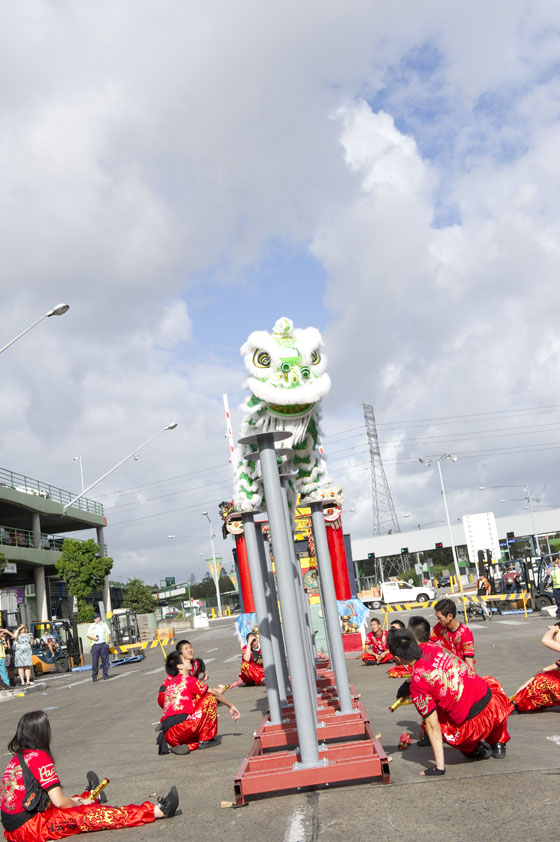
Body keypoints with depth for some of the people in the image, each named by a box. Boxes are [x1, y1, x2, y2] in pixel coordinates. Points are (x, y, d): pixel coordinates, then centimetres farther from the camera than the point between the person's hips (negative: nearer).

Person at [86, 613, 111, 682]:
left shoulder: (104, 625, 13)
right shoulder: (92, 626, 13)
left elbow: (108, 634, 14)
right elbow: (88, 635, 10)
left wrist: (108, 641, 1)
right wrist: (93, 638, -9)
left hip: (104, 644, 0)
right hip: (95, 645, 0)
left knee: (105, 660, 0)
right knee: (94, 661, -4)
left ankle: (105, 675, 8)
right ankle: (94, 676, 1)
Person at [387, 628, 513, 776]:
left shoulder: (417, 682, -15)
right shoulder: (432, 647, 0)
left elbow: (433, 726, -11)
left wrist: (439, 766, -3)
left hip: (473, 724, -4)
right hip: (492, 704, 5)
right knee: (491, 683, 39)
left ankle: (476, 749, 20)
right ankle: (498, 744, 37)